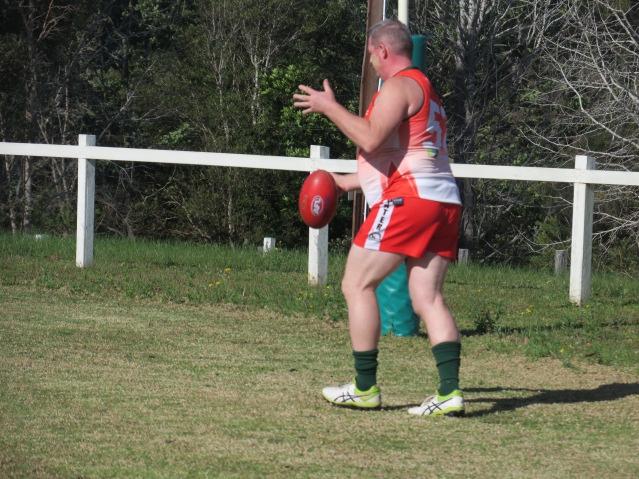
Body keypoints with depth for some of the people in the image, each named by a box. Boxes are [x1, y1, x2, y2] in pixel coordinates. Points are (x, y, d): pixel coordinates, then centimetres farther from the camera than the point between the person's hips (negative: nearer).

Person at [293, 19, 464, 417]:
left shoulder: (399, 86, -5)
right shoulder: (425, 90, 27)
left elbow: (370, 139, -19)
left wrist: (329, 107, -8)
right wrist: (345, 183, 36)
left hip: (409, 199, -9)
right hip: (443, 203, 9)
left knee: (357, 284, -1)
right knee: (428, 298, 3)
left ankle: (365, 388, -1)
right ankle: (450, 392, -10)